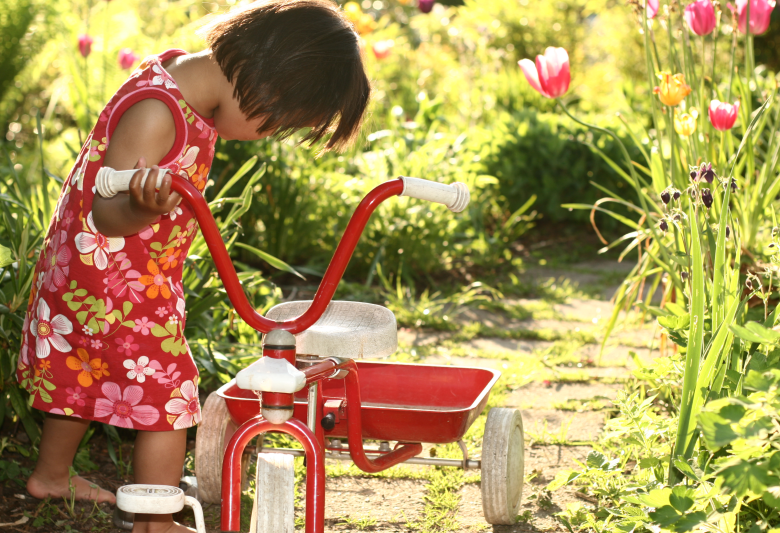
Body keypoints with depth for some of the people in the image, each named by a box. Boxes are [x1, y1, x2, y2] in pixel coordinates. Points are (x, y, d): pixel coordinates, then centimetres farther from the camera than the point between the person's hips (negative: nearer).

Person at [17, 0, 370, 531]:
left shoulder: (182, 70, -1)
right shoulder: (156, 111, -31)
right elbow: (104, 213, -39)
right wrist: (142, 209, -57)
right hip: (117, 282, -10)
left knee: (83, 373, 26)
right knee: (168, 396, -4)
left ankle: (51, 474, 45)